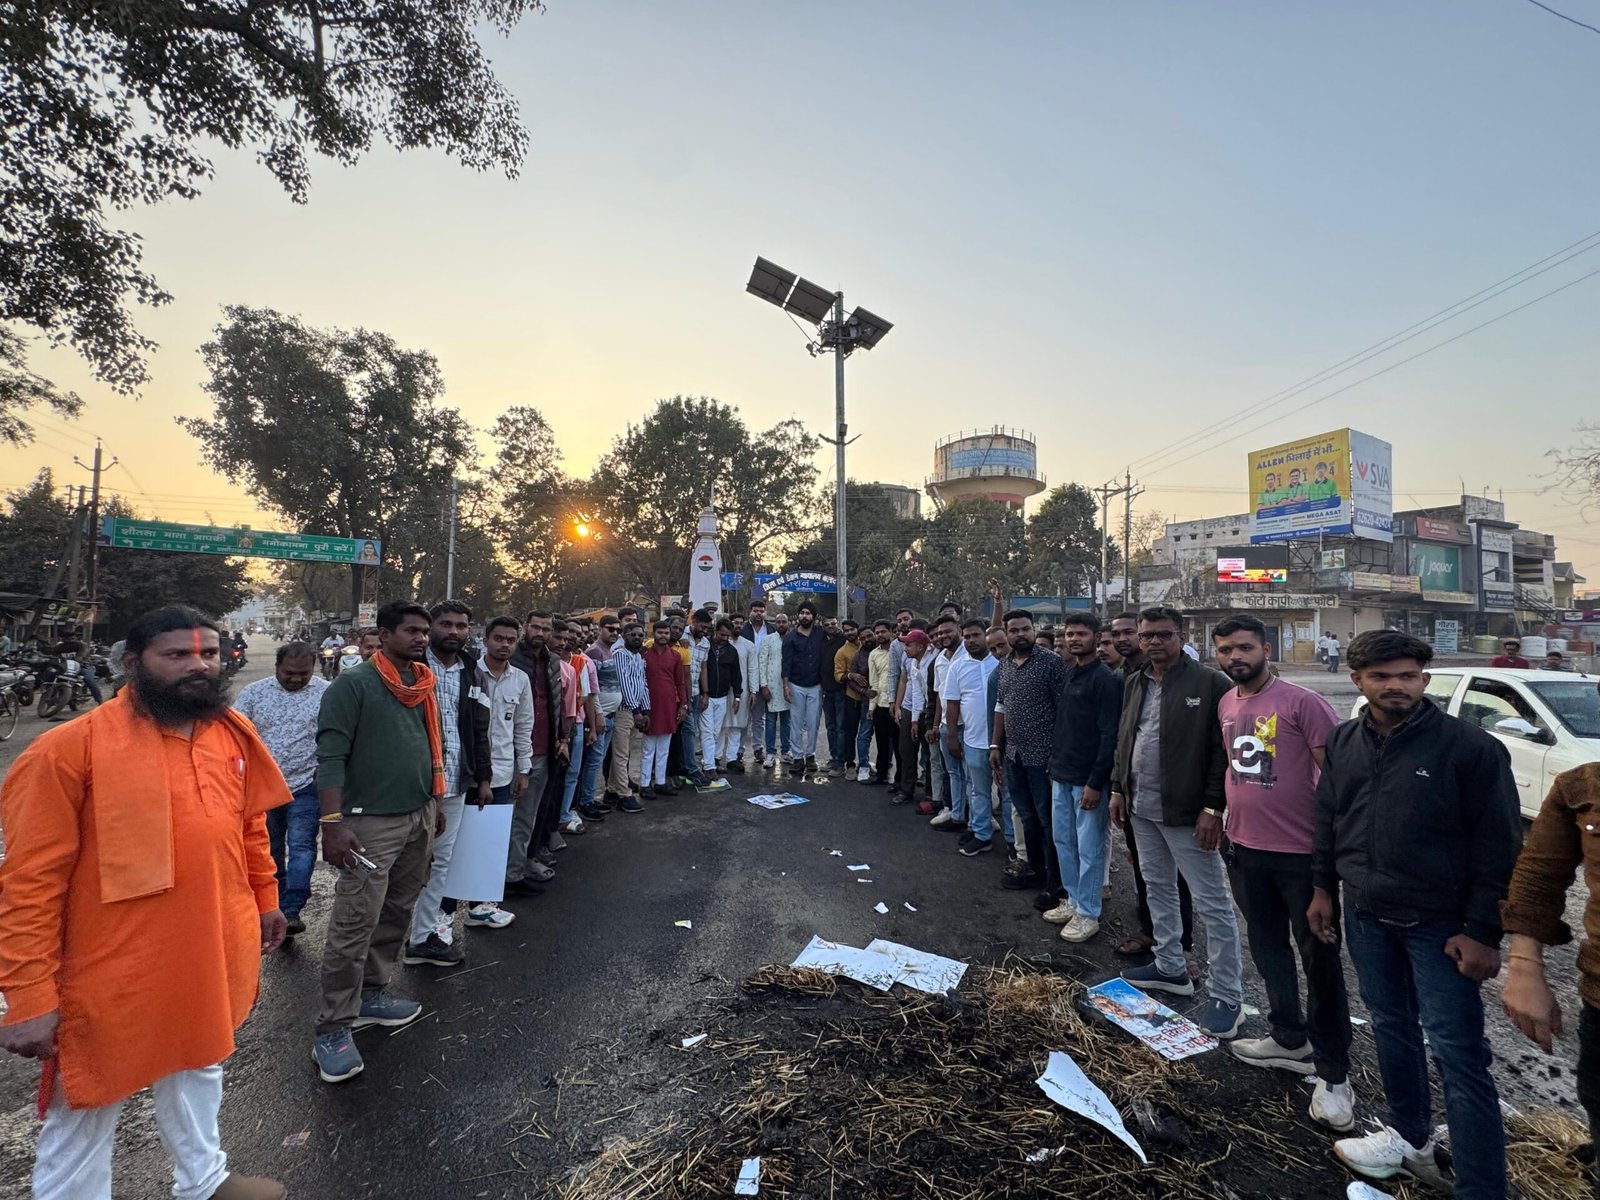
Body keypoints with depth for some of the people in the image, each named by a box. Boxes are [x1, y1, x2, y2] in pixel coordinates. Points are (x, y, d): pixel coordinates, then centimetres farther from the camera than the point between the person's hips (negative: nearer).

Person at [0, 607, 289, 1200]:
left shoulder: (234, 733, -1)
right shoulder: (69, 748, -18)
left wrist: (265, 900, 15)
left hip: (213, 955, 6)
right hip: (114, 971, -6)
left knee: (198, 1069, 28)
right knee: (84, 1115, 15)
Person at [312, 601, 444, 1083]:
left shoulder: (423, 686, 10)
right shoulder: (353, 685, -10)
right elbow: (331, 756, -15)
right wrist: (333, 822, -21)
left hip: (419, 818, 7)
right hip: (372, 823, -7)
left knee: (397, 913, 15)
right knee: (354, 926, -2)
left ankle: (371, 993, 32)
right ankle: (334, 1028, 12)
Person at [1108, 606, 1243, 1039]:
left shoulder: (1209, 683, -13)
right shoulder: (1134, 684, 9)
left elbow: (1223, 750, -15)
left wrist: (1213, 807, -18)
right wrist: (1118, 788, 13)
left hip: (1186, 811, -7)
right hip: (1141, 808, 8)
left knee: (1212, 902, 2)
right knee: (1158, 888, 19)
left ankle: (1227, 995, 15)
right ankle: (1170, 967, 36)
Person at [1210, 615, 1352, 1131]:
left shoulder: (1302, 702, -15)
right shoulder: (1225, 705, 6)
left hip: (1301, 852, -7)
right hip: (1245, 850, 7)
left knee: (1319, 960, 6)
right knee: (1269, 950, 20)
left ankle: (1333, 1073, 22)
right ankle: (1290, 1040, 38)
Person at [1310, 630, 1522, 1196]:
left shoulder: (1471, 746, -12)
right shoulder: (1343, 743, 3)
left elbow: (1499, 846, -11)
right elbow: (1328, 819, 13)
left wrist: (1483, 932, -13)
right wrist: (1323, 887, 12)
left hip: (1439, 925, -5)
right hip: (1366, 917, 5)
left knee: (1458, 1053, -1)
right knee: (1392, 1029, 20)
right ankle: (1410, 1138, 39)